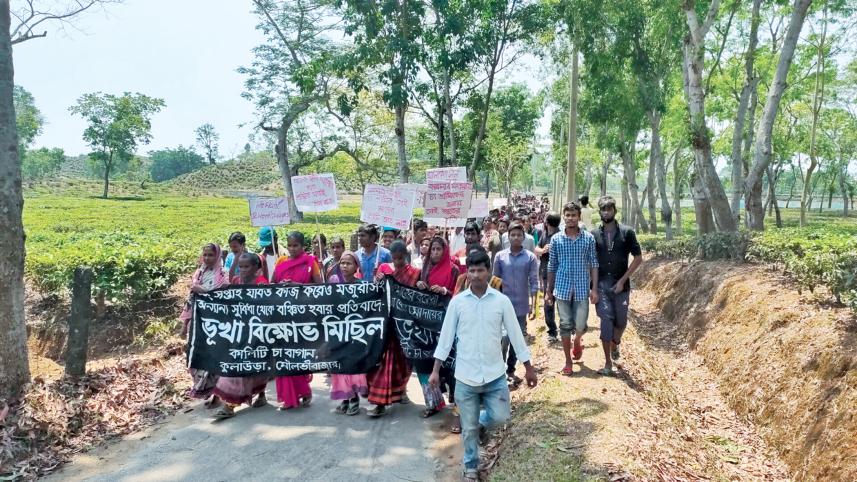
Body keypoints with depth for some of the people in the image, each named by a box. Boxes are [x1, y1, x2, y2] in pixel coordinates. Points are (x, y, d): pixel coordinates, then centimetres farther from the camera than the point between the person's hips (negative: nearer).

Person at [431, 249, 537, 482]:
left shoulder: (501, 301, -5)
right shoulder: (457, 302, -5)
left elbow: (515, 334, 1)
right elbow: (446, 336, 0)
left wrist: (529, 368, 4)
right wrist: (436, 370, -2)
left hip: (494, 374, 1)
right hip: (466, 375, 0)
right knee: (469, 427, 8)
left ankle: (480, 421, 36)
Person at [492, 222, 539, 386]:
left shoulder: (530, 257, -1)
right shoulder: (500, 256, 0)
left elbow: (534, 282, -2)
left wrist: (533, 303, -7)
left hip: (521, 305, 1)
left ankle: (510, 370, 23)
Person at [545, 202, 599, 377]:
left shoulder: (589, 238, -1)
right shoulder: (556, 239, 1)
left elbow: (593, 264, 2)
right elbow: (552, 266, 6)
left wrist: (594, 289, -4)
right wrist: (548, 290, 6)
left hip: (582, 288, 0)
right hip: (562, 288, 0)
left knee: (580, 325, 2)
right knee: (565, 325, 5)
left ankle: (577, 342, 38)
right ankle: (568, 361, 17)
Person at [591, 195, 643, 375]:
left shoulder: (627, 232, -2)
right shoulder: (593, 234, 2)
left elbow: (638, 258, -1)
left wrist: (623, 280, -8)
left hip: (621, 285, 0)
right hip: (601, 285, 0)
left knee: (621, 321, 9)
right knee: (606, 320, -5)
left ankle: (615, 345, 42)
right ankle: (608, 363, 3)